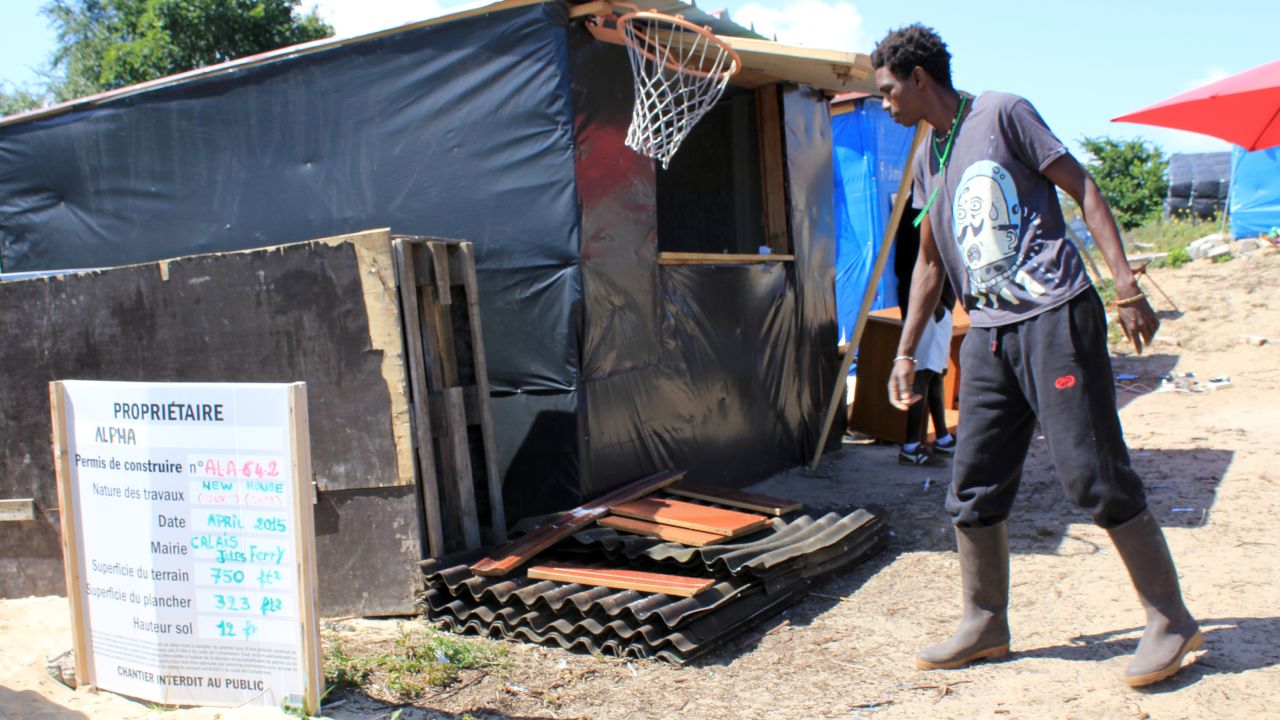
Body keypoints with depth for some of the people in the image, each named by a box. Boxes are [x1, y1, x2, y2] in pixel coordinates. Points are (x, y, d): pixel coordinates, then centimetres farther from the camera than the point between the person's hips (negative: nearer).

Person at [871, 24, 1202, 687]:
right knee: (972, 487, 6)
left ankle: (1171, 620, 8)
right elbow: (930, 261, 24)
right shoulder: (926, 160, 19)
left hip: (1054, 317, -7)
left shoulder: (1002, 115, -1)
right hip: (988, 334, 7)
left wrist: (1126, 287, -14)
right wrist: (905, 352, 22)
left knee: (1093, 473, -7)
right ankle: (985, 625, 19)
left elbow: (1082, 188, -5)